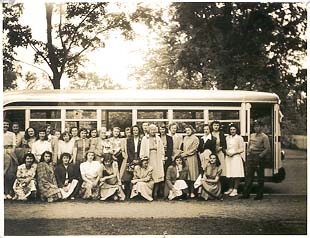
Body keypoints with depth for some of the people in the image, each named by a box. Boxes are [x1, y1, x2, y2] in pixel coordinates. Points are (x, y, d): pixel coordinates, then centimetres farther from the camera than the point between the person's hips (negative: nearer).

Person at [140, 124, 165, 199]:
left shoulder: (158, 138, 14)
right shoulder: (145, 138, 8)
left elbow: (161, 149, 12)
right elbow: (142, 149, 4)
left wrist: (163, 158, 4)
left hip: (157, 159, 2)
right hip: (148, 158, -2)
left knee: (157, 175, -6)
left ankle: (156, 193, -5)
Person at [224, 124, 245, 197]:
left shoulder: (239, 138, -1)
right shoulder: (227, 138, 14)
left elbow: (241, 149, -3)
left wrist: (233, 153, -12)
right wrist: (226, 152, -2)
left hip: (236, 157, -5)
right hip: (228, 157, 5)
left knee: (236, 174, -7)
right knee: (230, 174, 5)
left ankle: (235, 190, -7)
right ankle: (230, 189, 14)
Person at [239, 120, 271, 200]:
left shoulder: (264, 137, -8)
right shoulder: (252, 135, 13)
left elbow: (267, 149, -12)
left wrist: (260, 156, -17)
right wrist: (248, 154, 9)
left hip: (259, 158, -6)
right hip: (250, 158, 7)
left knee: (260, 178, 3)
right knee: (248, 176, 7)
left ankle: (260, 195, 11)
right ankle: (246, 193, 11)